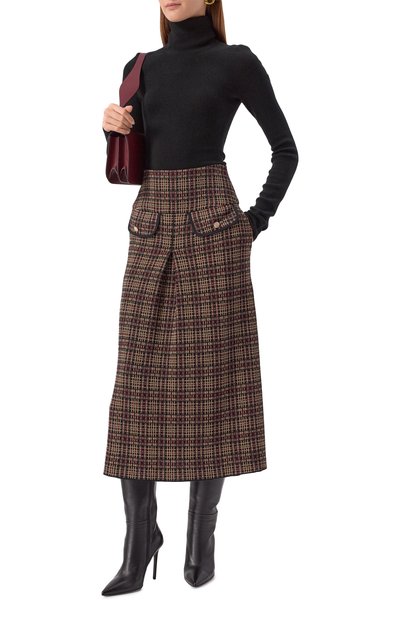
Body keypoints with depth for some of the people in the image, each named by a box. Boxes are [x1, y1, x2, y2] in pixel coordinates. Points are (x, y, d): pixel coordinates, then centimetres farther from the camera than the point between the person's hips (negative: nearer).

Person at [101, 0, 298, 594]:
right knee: (140, 379, -1)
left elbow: (286, 149, 3)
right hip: (151, 228, 5)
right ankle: (139, 538, 6)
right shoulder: (142, 68, 14)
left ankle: (202, 536, 10)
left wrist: (255, 223, -3)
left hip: (211, 227, -4)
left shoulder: (238, 62, 0)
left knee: (211, 374, -2)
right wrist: (113, 126, -3)